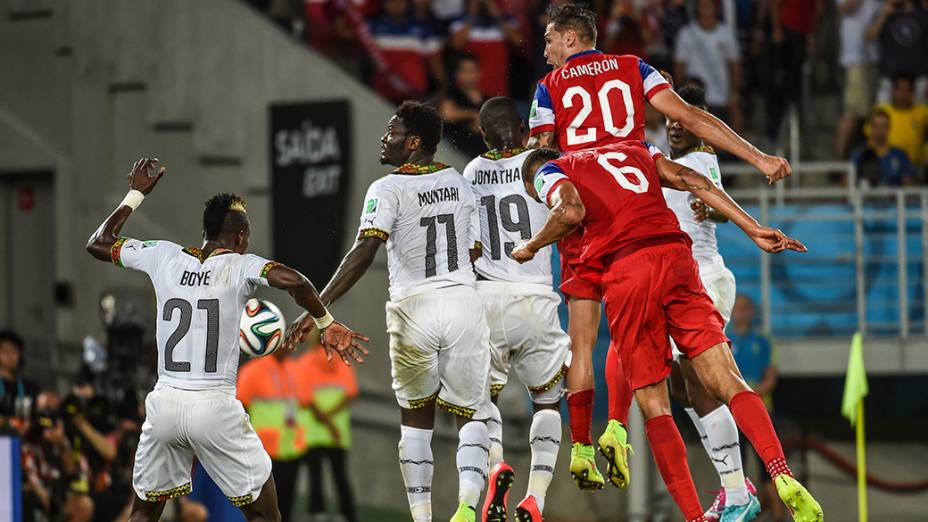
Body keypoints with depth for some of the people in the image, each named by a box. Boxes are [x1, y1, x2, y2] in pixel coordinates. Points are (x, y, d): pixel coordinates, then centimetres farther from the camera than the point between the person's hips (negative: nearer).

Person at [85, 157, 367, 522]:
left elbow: (98, 244, 19)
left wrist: (136, 194, 28)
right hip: (215, 409, -4)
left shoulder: (163, 256, 5)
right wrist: (327, 324, -9)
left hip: (165, 405, 4)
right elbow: (293, 280, -24)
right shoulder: (239, 266, -5)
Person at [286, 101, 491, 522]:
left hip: (413, 310, -3)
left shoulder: (388, 189, -8)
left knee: (415, 420, 16)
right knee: (472, 416, 10)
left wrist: (317, 308, -23)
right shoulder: (458, 183, 9)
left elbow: (364, 253, -20)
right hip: (463, 302, 3)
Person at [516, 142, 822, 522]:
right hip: (674, 256, 3)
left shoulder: (550, 172, 16)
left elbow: (571, 211, -8)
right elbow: (694, 182, 17)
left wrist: (531, 247, 8)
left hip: (624, 272, -3)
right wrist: (754, 231, 12)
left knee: (653, 408, 4)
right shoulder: (633, 151, 30)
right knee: (727, 381, -3)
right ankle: (782, 476, -25)